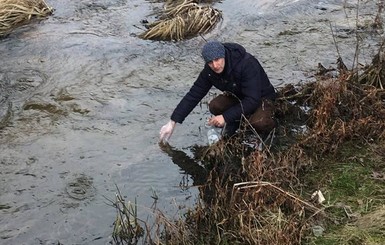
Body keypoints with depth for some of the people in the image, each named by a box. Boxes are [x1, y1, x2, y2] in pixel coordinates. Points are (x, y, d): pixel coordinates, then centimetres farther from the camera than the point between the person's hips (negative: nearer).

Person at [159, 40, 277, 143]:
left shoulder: (247, 64, -35)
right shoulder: (209, 70, -15)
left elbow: (252, 100, -36)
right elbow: (194, 94, -11)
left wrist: (225, 117, -37)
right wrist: (173, 122, -16)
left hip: (261, 97, -5)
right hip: (237, 96, 6)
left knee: (258, 123, -36)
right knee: (214, 106, -24)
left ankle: (268, 120, -1)